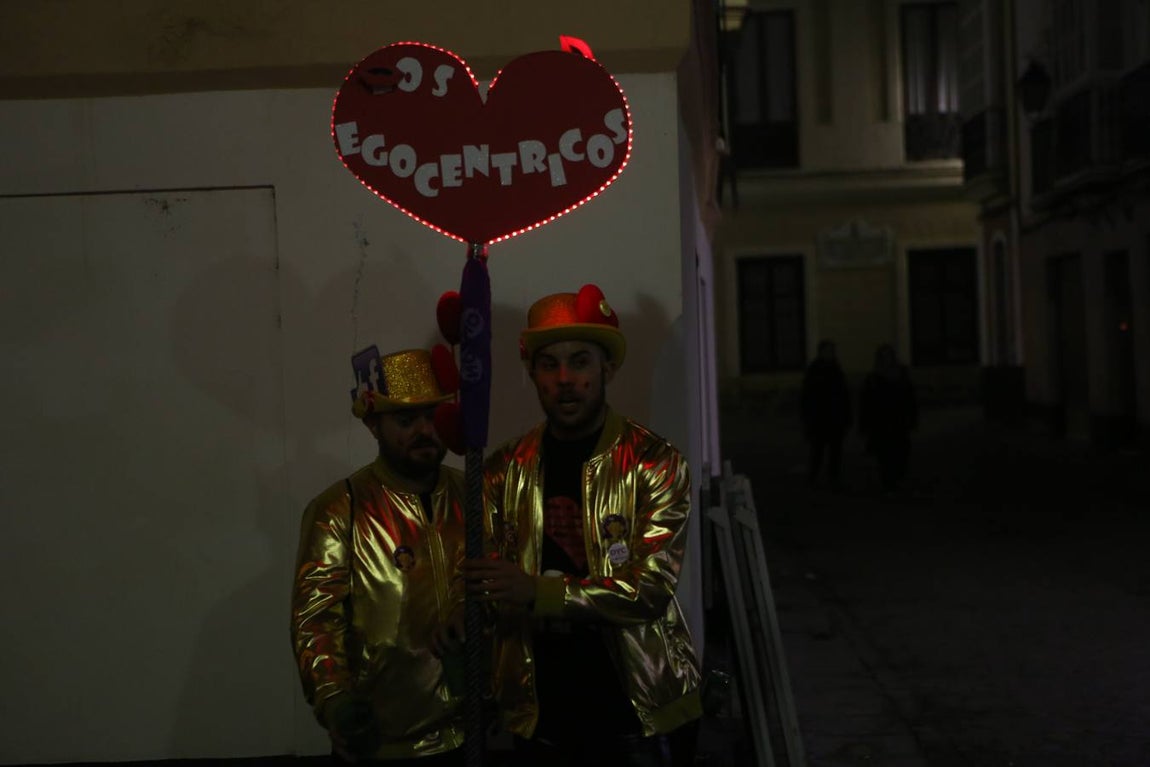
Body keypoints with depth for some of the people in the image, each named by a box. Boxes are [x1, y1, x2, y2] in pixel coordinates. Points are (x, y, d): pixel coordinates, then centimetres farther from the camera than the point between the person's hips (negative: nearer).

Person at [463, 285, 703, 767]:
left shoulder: (654, 463, -7)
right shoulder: (506, 470, 4)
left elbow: (651, 588, -15)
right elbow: (487, 588, 8)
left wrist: (540, 592, -23)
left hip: (640, 713, -3)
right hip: (541, 714, 3)